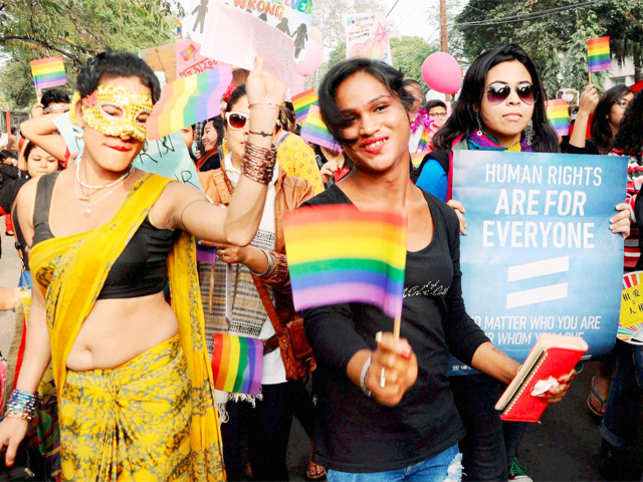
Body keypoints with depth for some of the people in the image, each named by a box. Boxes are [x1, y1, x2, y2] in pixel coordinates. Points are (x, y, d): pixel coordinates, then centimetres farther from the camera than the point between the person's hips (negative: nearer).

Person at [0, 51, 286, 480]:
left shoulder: (163, 196, -12)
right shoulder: (35, 197, 1)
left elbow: (236, 228, -34)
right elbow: (44, 303, 9)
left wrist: (262, 114, -40)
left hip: (154, 384, -3)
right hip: (74, 392, 4)